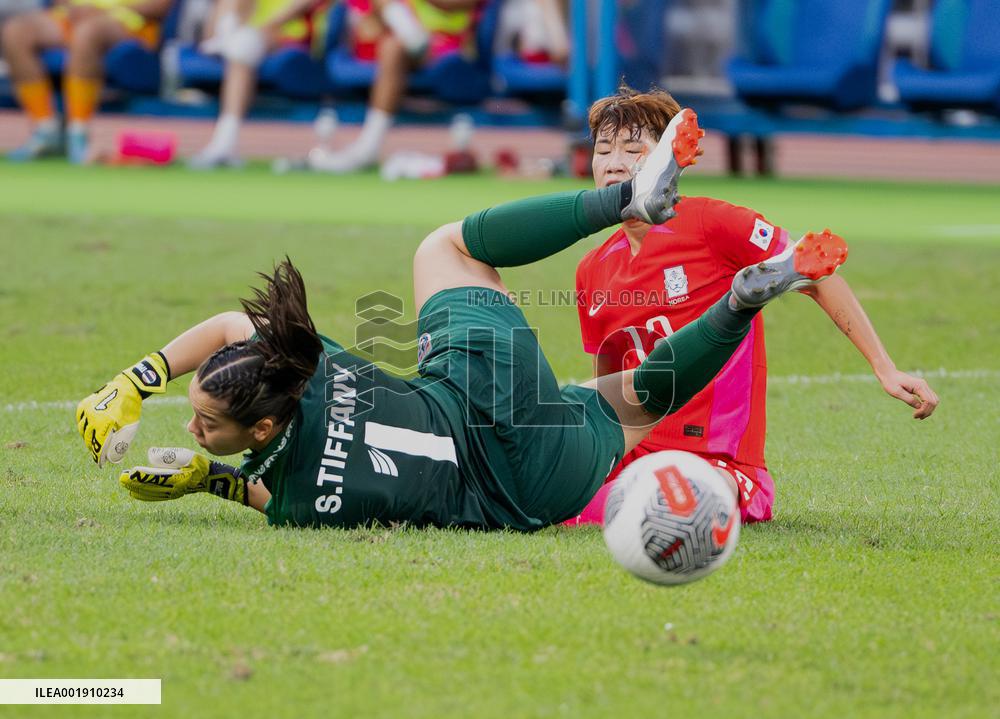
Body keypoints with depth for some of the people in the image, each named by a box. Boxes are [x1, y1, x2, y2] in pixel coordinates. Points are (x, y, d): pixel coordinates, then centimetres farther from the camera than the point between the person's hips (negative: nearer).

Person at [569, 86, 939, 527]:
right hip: (634, 454, 7)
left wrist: (886, 370, -8)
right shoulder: (593, 271, 10)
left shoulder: (710, 223, -9)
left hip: (719, 462, -7)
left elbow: (817, 280, -3)